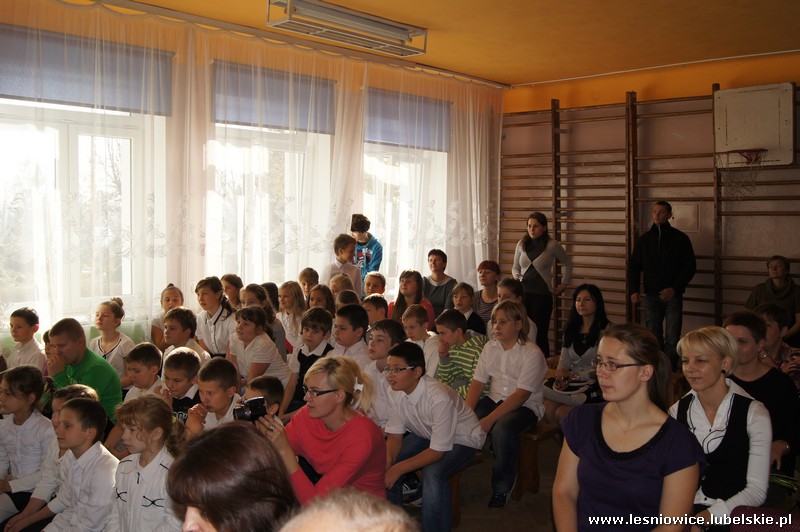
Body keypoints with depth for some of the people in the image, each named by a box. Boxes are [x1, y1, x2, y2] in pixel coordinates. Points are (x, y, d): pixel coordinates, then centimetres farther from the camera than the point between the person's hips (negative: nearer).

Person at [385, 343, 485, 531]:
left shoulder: (439, 397, -35)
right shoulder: (395, 394, -14)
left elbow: (438, 451, -30)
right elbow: (395, 435, -6)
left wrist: (398, 469, -32)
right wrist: (387, 461, -26)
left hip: (461, 439, -7)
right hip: (426, 434, 7)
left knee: (432, 474, -33)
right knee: (388, 463, -12)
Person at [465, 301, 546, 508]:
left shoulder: (532, 353, -14)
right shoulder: (490, 347, 4)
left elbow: (521, 395, -20)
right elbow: (477, 383, 1)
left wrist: (490, 419, -27)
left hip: (525, 406, -5)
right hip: (495, 399, 5)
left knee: (502, 429, -36)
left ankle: (501, 488, -12)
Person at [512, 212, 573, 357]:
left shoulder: (552, 246, -2)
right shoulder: (521, 244, 7)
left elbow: (568, 264, 12)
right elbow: (515, 267, 18)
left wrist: (563, 285, 11)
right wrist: (517, 276, -3)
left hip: (542, 295, -3)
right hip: (523, 293, 3)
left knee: (540, 333, -1)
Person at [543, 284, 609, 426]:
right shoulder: (570, 329, 17)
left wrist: (576, 375, -15)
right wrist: (561, 373, -7)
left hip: (593, 384, -5)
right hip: (570, 382, 5)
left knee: (562, 413, -30)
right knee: (547, 409, -27)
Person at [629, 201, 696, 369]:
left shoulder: (680, 238, 0)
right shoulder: (644, 239, 8)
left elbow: (690, 266, -2)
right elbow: (634, 267, 9)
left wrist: (675, 288, -14)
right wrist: (634, 290, -5)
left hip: (672, 295, -2)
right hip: (651, 295, 2)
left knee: (672, 339, -4)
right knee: (654, 338, 6)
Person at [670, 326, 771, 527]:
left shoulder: (754, 413, -3)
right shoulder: (678, 410, 7)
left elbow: (757, 490, -8)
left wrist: (707, 516, -18)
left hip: (731, 517, -3)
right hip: (683, 512, 3)